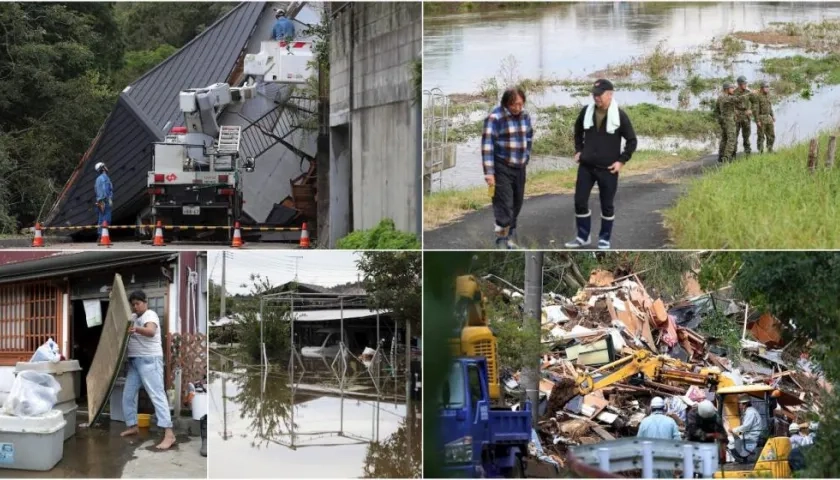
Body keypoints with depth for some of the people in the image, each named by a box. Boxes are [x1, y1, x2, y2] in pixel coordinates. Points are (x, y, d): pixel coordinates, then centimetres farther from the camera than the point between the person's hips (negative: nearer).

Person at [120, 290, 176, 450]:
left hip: (149, 360, -9)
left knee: (157, 395, -16)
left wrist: (136, 329, -52)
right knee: (128, 395, 11)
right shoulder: (133, 317, 16)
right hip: (134, 361, 9)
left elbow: (151, 332, -34)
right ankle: (132, 426, 27)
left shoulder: (150, 315, -11)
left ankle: (169, 434, -23)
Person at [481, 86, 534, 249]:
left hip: (520, 167, 6)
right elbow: (487, 144, -18)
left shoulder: (525, 116, 5)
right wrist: (489, 172, -21)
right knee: (504, 204, -11)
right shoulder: (495, 117, -15)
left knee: (517, 203, 12)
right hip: (501, 168, -6)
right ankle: (502, 239, -6)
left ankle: (511, 235, 26)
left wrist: (526, 159, 17)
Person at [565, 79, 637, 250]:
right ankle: (582, 237, 17)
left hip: (608, 169, -3)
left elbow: (632, 140, -3)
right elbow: (578, 131, 21)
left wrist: (622, 160, -8)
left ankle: (604, 239, 18)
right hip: (586, 166, 3)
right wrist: (578, 150, 12)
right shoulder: (586, 111, 0)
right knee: (580, 201, 3)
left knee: (607, 205, 6)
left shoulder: (619, 115, -10)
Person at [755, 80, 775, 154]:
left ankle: (770, 150, 20)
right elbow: (755, 109, -16)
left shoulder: (767, 94, 10)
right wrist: (757, 121, -19)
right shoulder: (757, 96, -14)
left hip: (768, 118, 7)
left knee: (771, 136, 8)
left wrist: (772, 115, 16)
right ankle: (761, 152, 5)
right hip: (761, 118, -7)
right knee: (761, 137, -2)